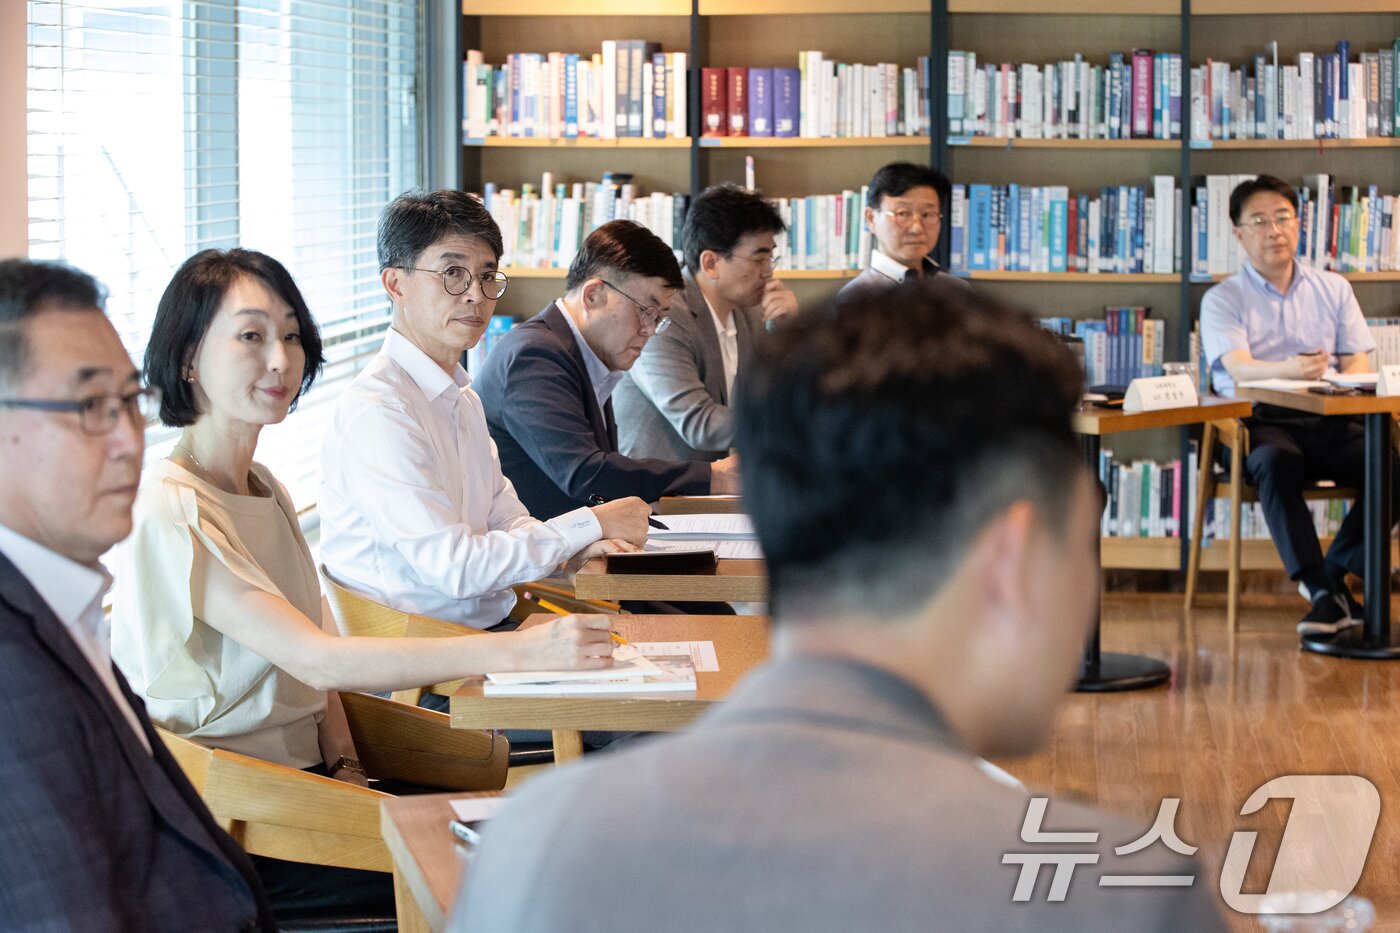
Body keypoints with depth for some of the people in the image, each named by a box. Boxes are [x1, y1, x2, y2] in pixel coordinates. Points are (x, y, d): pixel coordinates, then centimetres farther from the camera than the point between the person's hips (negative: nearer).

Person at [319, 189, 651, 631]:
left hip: (493, 626, 9)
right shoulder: (376, 412, -16)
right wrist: (590, 525, -12)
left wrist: (573, 550, -2)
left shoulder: (461, 397, 17)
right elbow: (454, 567, -19)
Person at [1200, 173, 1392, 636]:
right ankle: (1324, 594, -39)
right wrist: (1289, 369, -36)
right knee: (1276, 461, -38)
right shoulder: (1223, 300, 5)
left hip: (1327, 423, 3)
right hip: (1258, 422, -3)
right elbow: (1238, 368, -13)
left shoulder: (1333, 289, 17)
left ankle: (1332, 573, -13)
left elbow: (1358, 362, 7)